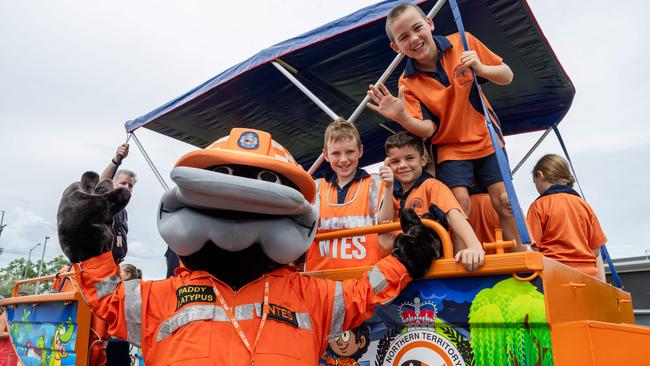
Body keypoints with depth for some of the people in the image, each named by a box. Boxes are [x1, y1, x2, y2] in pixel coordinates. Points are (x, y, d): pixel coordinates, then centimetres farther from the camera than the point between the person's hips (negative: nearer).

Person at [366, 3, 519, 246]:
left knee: (504, 202, -1)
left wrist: (480, 68, -22)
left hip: (486, 139, 2)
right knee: (460, 204, -15)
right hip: (449, 148, -1)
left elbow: (507, 76, -1)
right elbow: (427, 129, -17)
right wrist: (401, 117, -36)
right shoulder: (408, 83, -12)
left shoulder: (463, 43, -9)